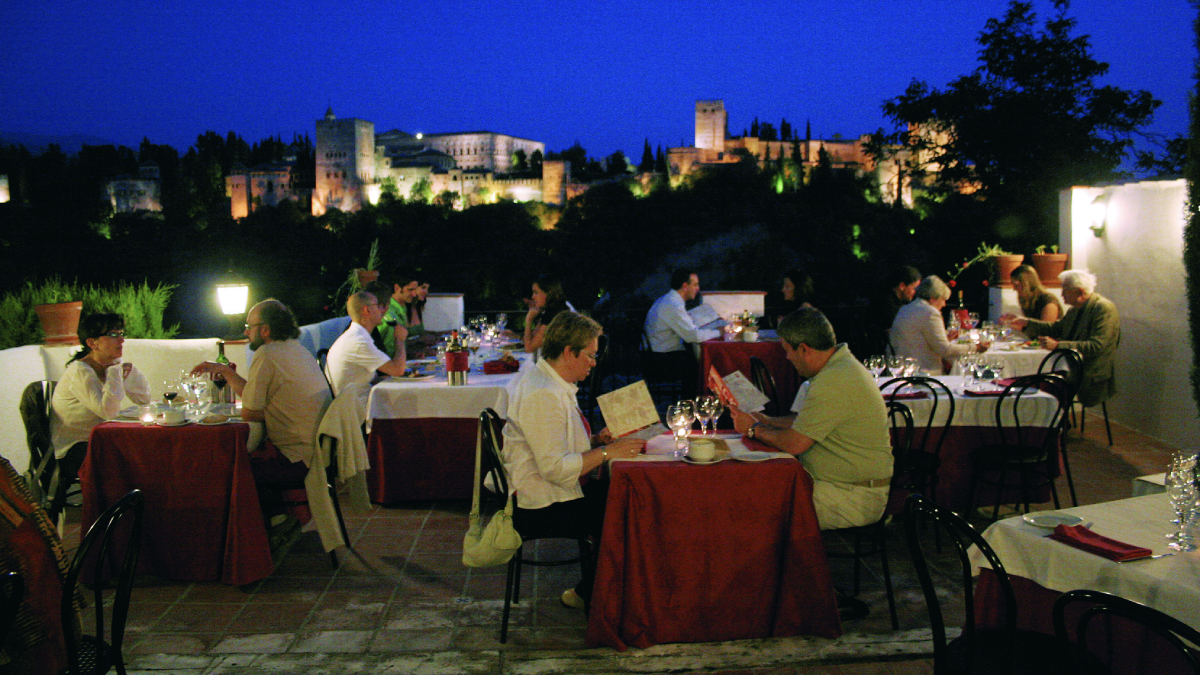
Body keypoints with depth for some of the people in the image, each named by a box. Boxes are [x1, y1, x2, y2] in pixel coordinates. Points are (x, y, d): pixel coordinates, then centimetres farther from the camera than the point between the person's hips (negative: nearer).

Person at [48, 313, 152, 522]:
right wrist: (115, 372, -21)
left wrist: (130, 371, -7)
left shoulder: (112, 366, 6)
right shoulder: (79, 372, -19)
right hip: (73, 450, -8)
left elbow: (144, 398, 8)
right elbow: (108, 410, -30)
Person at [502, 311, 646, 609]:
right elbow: (556, 468, -26)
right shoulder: (542, 394, -23)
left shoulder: (553, 385, 11)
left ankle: (586, 592, 11)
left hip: (548, 492, 10)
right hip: (540, 508, -10)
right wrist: (607, 451, -19)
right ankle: (587, 595, 6)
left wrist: (595, 440, 8)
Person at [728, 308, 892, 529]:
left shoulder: (834, 382, -23)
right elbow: (810, 422, 23)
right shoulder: (840, 366, 11)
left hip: (856, 500, -10)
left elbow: (794, 443, -21)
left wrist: (754, 429, -5)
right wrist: (767, 421, 16)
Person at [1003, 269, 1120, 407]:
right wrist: (1025, 323, 11)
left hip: (1092, 379, -8)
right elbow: (1056, 328, 22)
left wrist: (1057, 345, -25)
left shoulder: (1104, 308, -14)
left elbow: (1096, 347, -23)